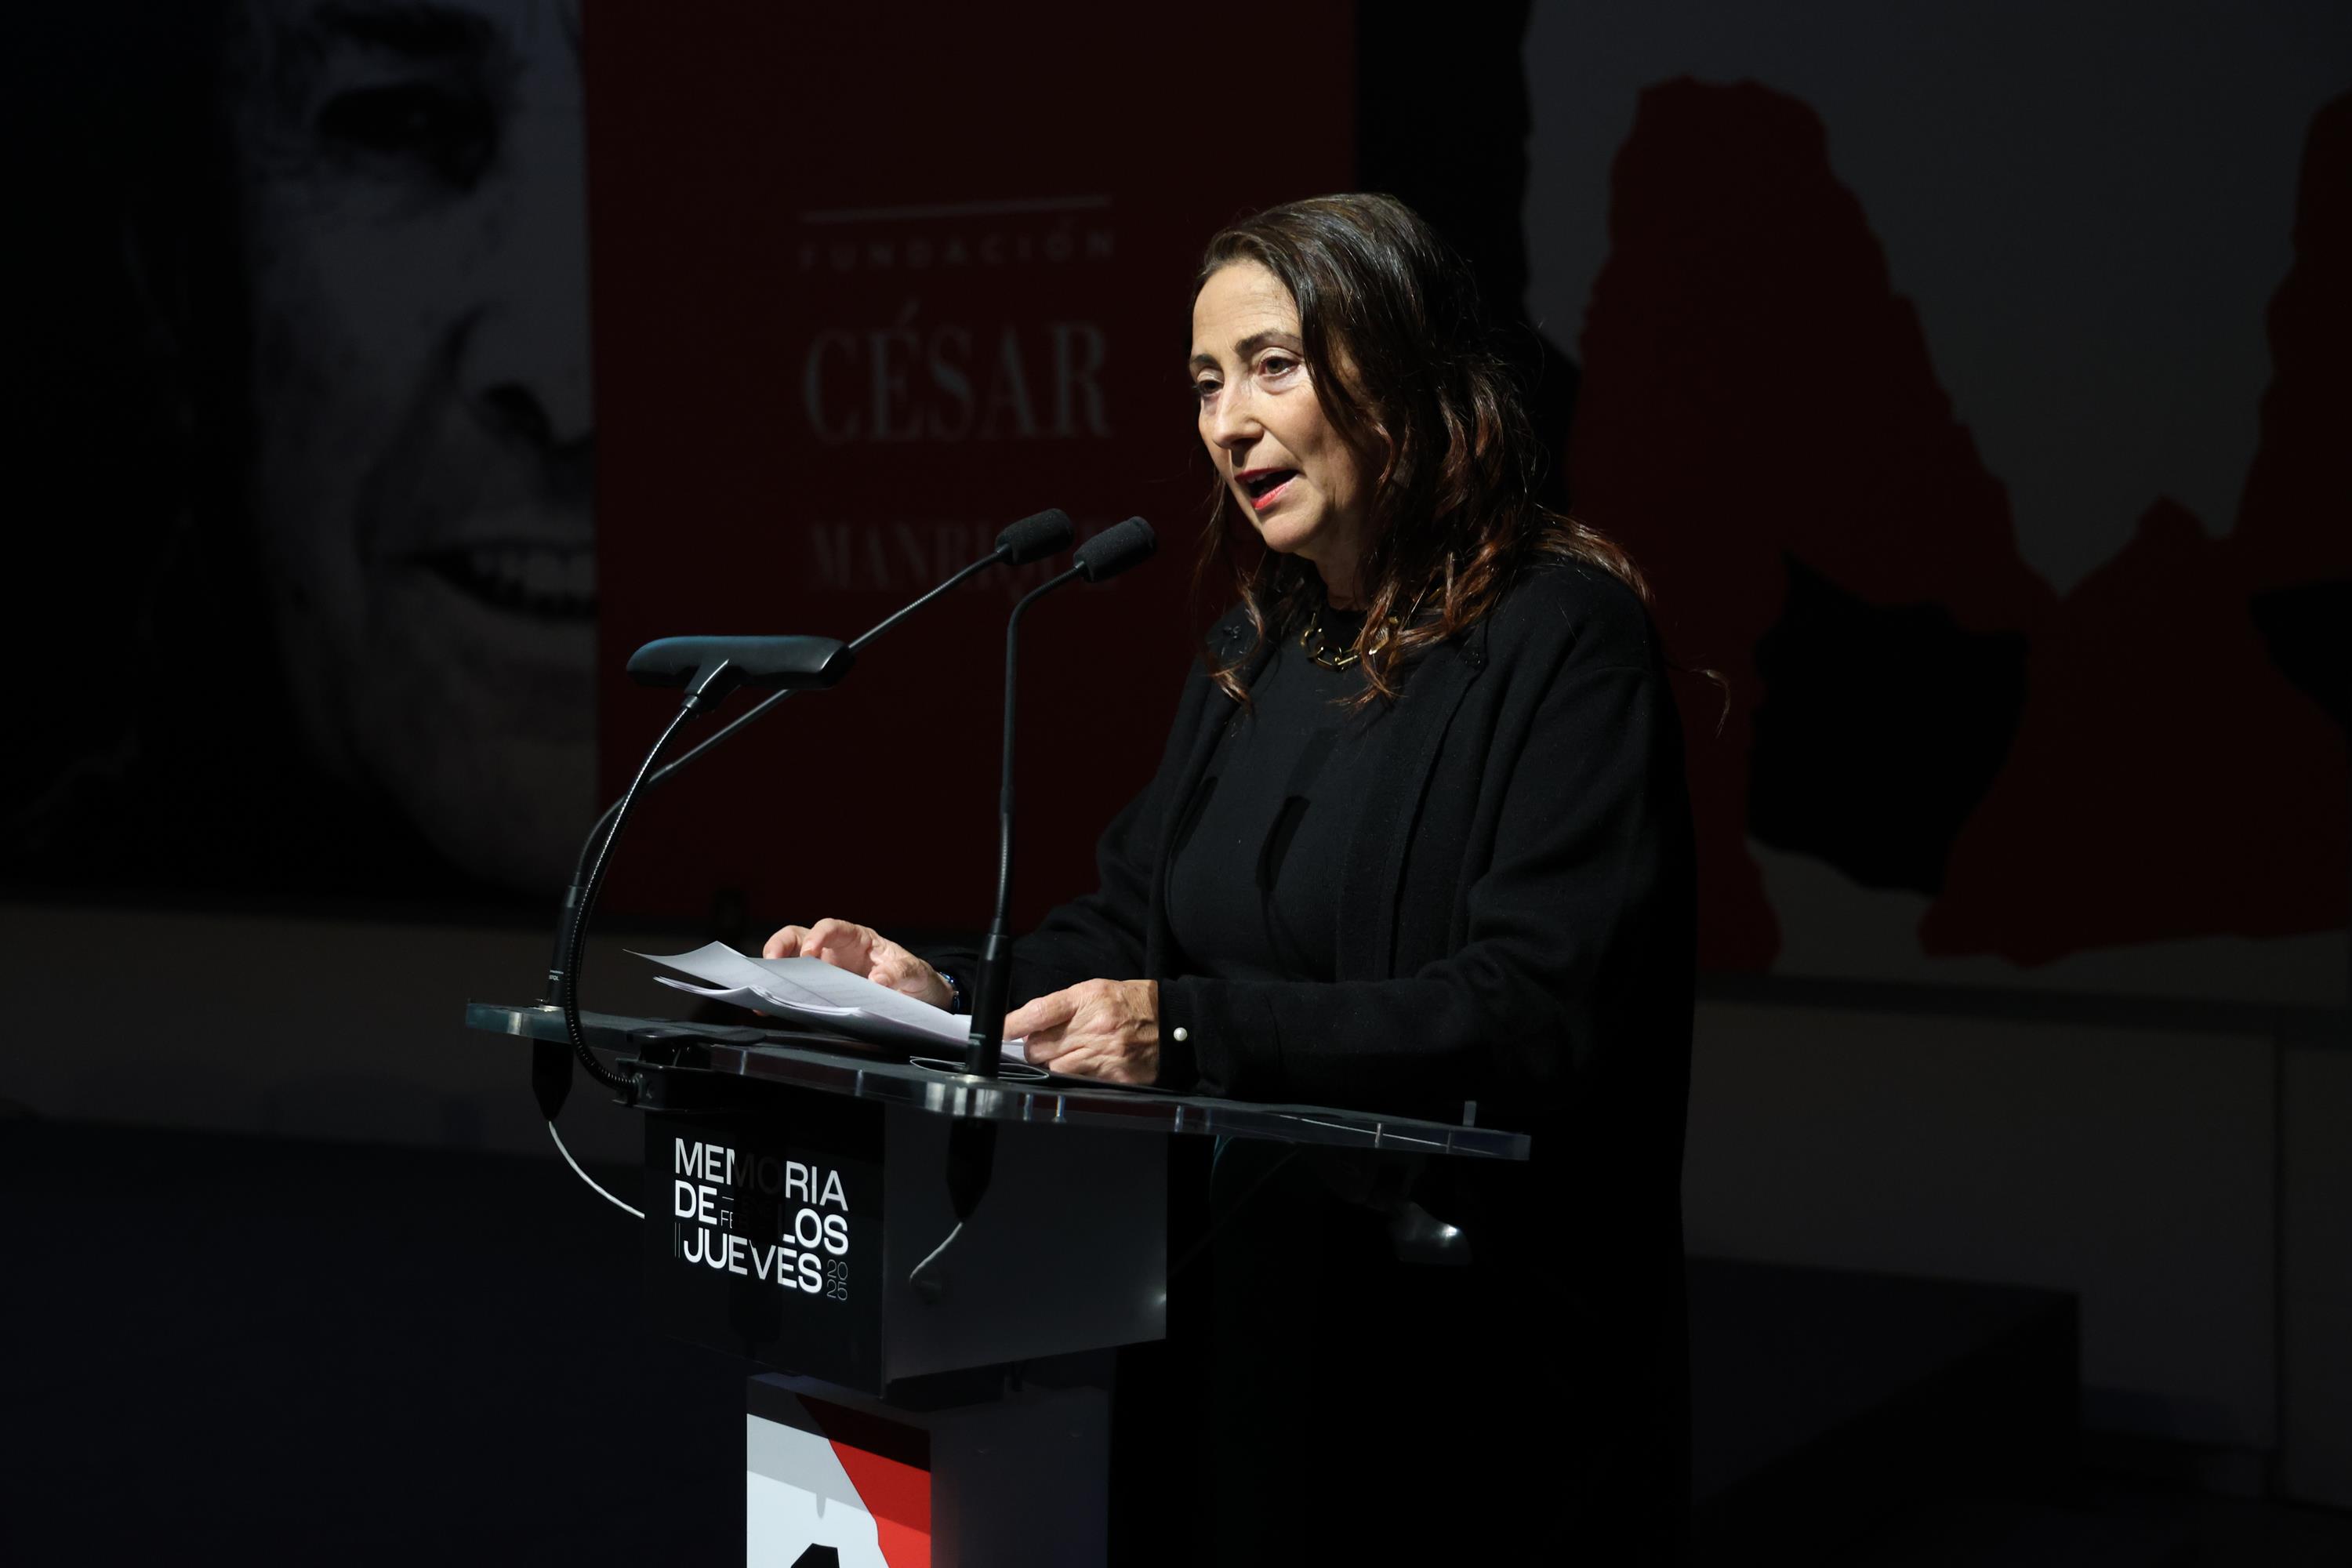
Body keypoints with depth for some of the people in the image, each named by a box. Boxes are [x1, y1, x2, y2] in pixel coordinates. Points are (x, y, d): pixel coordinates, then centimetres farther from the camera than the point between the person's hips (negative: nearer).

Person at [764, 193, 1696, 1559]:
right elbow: (1132, 921, 15)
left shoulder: (1567, 640, -12)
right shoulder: (1253, 656, 14)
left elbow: (1541, 1009, -21)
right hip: (1246, 1315, 7)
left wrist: (1197, 1031, -28)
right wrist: (944, 988, -5)